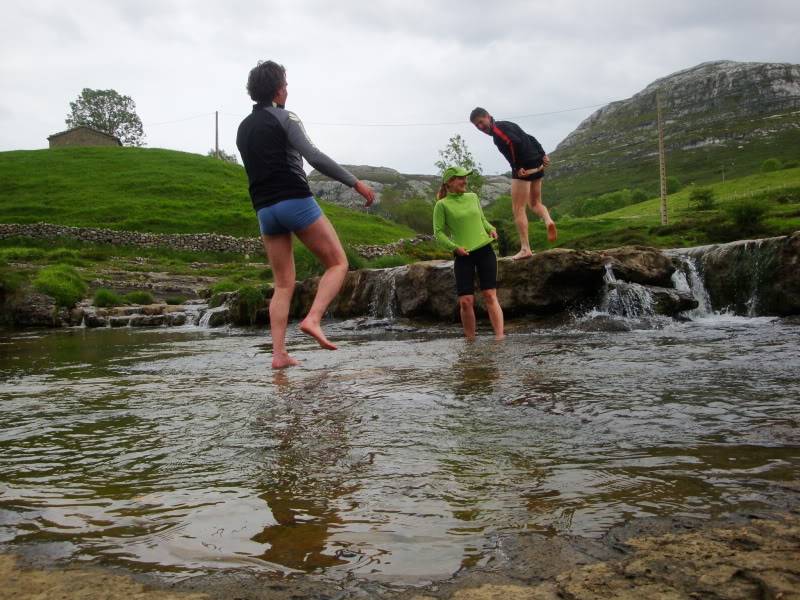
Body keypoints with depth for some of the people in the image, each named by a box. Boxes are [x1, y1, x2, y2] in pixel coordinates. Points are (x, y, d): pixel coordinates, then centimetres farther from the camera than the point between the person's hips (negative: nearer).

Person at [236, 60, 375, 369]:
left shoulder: (243, 129, 19)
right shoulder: (284, 117, -3)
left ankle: (279, 353, 0)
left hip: (264, 210, 7)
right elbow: (315, 157, -13)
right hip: (295, 202, -7)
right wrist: (355, 182, -11)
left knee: (283, 284, 8)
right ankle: (313, 319, -17)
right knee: (337, 264, 3)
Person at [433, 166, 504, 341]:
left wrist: (491, 229, 3)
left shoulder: (472, 197, 11)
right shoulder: (442, 205, -2)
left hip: (485, 250, 3)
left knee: (490, 295, -6)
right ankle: (471, 340, 9)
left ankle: (500, 336, -10)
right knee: (466, 301, -5)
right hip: (463, 255, -2)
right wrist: (454, 247, -14)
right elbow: (438, 232, -2)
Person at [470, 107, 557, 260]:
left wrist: (518, 166, -18)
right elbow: (531, 139, 22)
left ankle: (525, 249, -4)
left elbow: (515, 142, -25)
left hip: (524, 169, -9)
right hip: (538, 166, 9)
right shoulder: (506, 125, 21)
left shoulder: (497, 129, -8)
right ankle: (548, 221, -6)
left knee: (518, 209, -3)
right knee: (535, 203, 23)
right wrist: (543, 155, 17)